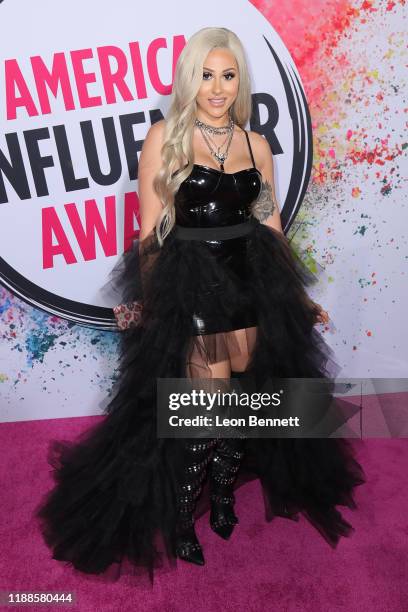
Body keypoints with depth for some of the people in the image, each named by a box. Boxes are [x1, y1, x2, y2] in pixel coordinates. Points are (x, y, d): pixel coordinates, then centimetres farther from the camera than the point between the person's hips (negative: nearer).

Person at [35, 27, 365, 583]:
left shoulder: (256, 144, 10)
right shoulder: (165, 137, -1)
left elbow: (271, 227, 14)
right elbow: (151, 232, -3)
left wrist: (297, 296, 14)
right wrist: (147, 302, -8)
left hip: (251, 282, 4)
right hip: (190, 284, -4)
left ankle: (223, 494, 37)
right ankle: (180, 518, 22)